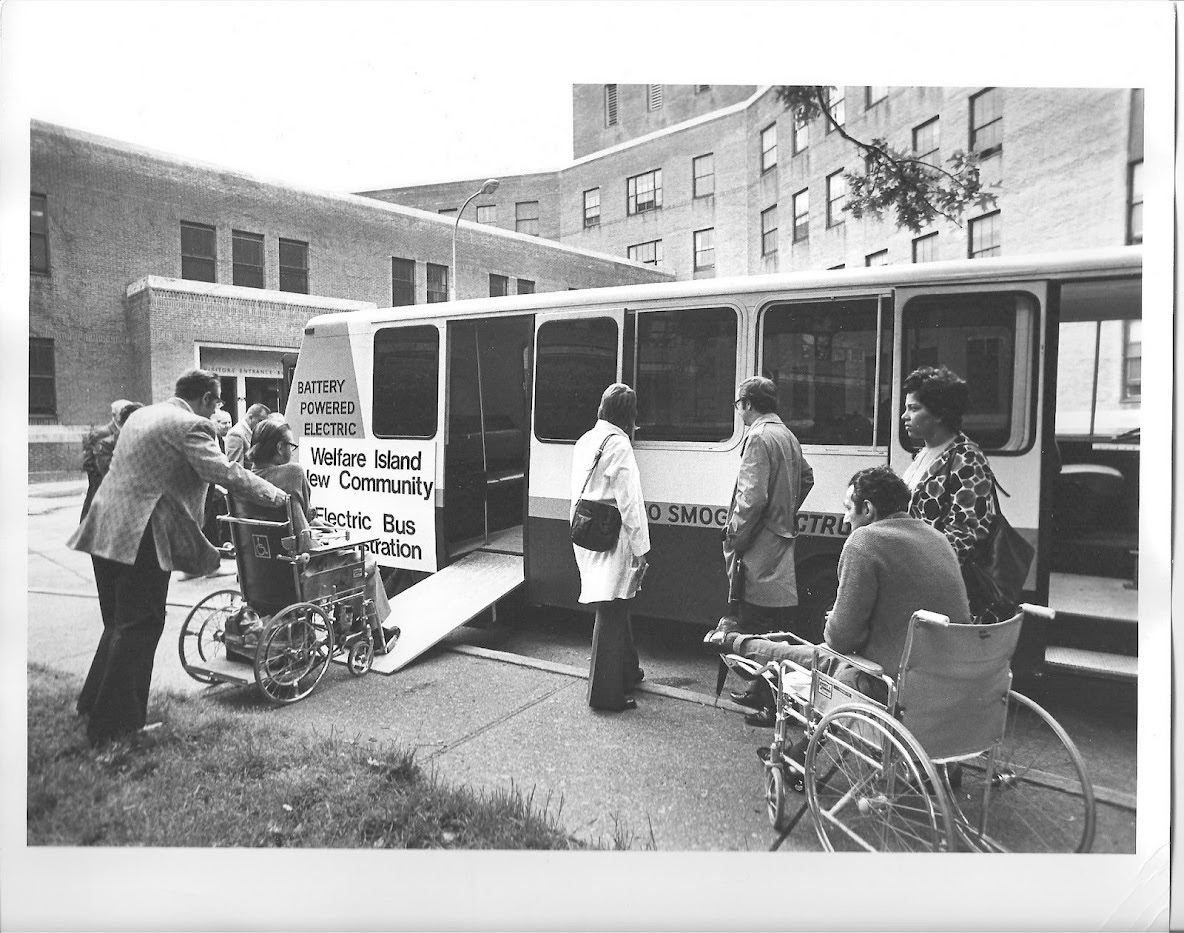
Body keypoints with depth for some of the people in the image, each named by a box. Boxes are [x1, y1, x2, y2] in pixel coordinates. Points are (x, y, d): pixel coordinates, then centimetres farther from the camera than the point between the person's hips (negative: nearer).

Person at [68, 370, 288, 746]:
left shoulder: (141, 415, 17)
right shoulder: (190, 425, -12)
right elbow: (223, 471, -18)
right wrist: (273, 494, -8)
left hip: (105, 528, 10)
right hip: (140, 536, -10)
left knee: (120, 622, 22)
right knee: (140, 626, 0)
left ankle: (94, 703, 34)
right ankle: (115, 724, 8)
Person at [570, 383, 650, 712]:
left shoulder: (585, 441, 9)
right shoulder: (618, 445, -16)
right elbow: (630, 503, -17)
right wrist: (641, 549, -12)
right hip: (611, 542, -8)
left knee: (617, 609, 22)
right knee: (611, 614, 1)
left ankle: (627, 672, 38)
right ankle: (605, 693, 10)